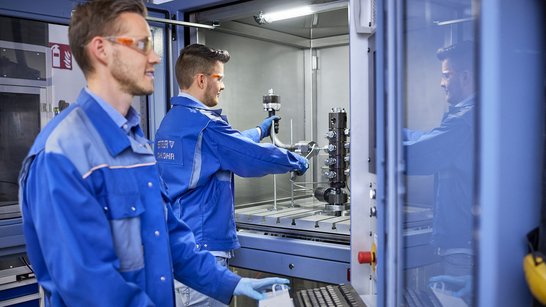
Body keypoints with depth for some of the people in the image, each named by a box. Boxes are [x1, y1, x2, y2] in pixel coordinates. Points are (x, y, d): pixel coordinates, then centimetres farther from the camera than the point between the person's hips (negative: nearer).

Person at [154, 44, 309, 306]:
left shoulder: (169, 121, 13)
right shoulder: (204, 123, -17)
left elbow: (228, 144, 26)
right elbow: (256, 156, -13)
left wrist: (260, 130, 37)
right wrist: (296, 162, 5)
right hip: (201, 246, -10)